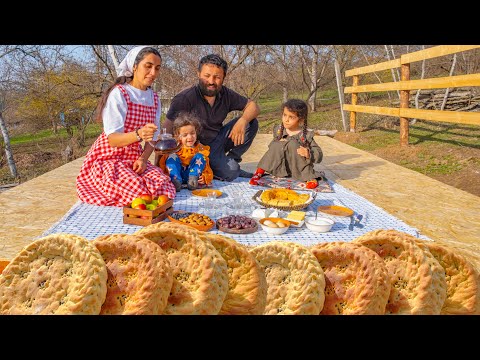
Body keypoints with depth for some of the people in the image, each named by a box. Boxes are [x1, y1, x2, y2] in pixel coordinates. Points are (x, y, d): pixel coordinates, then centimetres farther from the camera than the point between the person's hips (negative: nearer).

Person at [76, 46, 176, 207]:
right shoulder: (118, 94, -14)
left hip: (134, 158, 6)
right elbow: (112, 139, -23)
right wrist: (138, 134, -43)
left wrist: (143, 158, -10)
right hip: (109, 158, -5)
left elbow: (153, 135, 10)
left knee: (164, 186, -23)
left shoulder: (154, 98, 8)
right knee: (138, 193, -30)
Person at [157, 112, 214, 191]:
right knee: (172, 156, -19)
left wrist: (204, 177, -18)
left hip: (192, 172, 0)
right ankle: (176, 181, -39)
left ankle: (193, 179, -33)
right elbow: (162, 163, 3)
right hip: (177, 173, 0)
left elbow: (206, 167, 4)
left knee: (199, 156, -15)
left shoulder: (200, 148, 8)